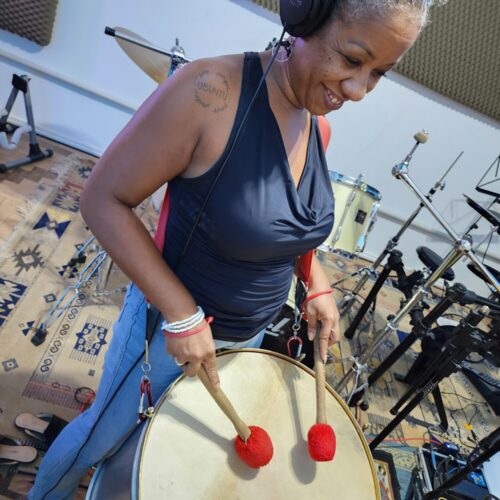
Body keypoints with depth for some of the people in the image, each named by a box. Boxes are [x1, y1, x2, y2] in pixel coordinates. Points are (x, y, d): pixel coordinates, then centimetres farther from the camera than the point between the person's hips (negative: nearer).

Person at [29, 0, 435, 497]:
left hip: (249, 334, 6)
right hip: (172, 323, -5)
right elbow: (102, 199, -22)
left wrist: (317, 285, -5)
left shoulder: (319, 128, -5)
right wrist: (181, 316, -26)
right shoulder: (210, 92, -28)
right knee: (104, 436, 22)